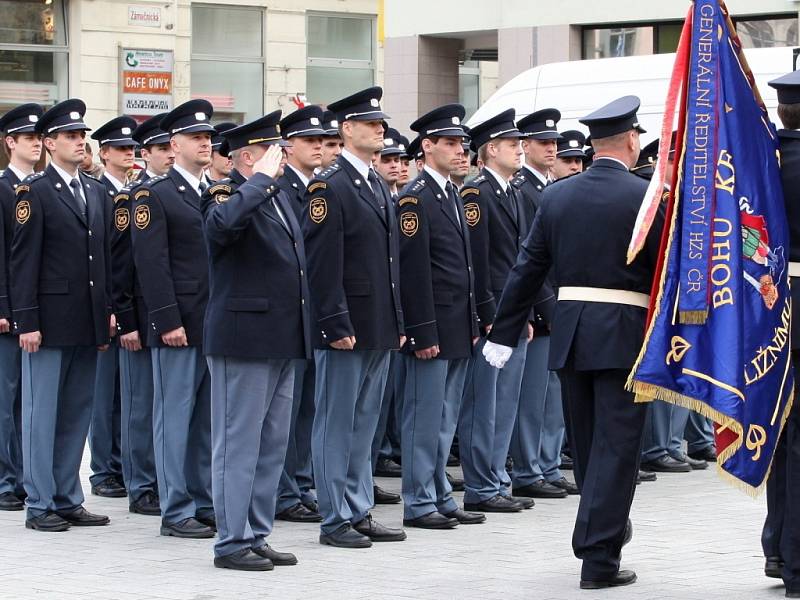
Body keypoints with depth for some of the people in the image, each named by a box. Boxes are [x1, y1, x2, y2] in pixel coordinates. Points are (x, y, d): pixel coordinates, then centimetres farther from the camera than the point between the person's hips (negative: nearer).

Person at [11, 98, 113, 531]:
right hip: (50, 321, -6)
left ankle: (68, 499, 17)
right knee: (42, 414, 0)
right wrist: (26, 321, -14)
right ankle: (40, 504, 5)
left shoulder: (96, 192, 14)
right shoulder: (34, 192, -6)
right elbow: (24, 261, -9)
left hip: (89, 323, 6)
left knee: (77, 413, 10)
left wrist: (108, 311, 12)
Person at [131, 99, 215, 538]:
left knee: (210, 419, 9)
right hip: (179, 328, -6)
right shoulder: (154, 195, -4)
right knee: (176, 417, -2)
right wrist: (168, 321, -16)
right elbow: (151, 263, -10)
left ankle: (206, 503, 16)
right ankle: (176, 511, 2)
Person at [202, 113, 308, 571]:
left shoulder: (280, 196, 15)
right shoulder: (227, 196, -11)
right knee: (239, 444, -3)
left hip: (283, 343, 9)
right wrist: (260, 179, -26)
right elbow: (223, 224, -37)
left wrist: (303, 331, 19)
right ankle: (232, 543, 3)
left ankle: (257, 536, 21)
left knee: (273, 446, 13)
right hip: (244, 341, -9)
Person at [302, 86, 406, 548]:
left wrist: (398, 323, 16)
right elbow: (323, 263, -16)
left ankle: (360, 512, 18)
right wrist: (337, 325, -19)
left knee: (365, 423, 12)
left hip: (379, 329, 8)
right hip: (346, 328, -8)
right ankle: (335, 519, 3)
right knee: (336, 423, -1)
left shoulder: (379, 186, 16)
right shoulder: (329, 186, -11)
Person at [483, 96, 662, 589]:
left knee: (586, 442, 18)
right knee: (616, 446, -2)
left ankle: (604, 528, 37)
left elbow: (528, 268, 7)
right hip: (625, 334, -5)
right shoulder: (647, 197, -10)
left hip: (571, 332, 5)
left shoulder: (557, 195, 5)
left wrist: (504, 334, 11)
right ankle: (600, 557, -4)